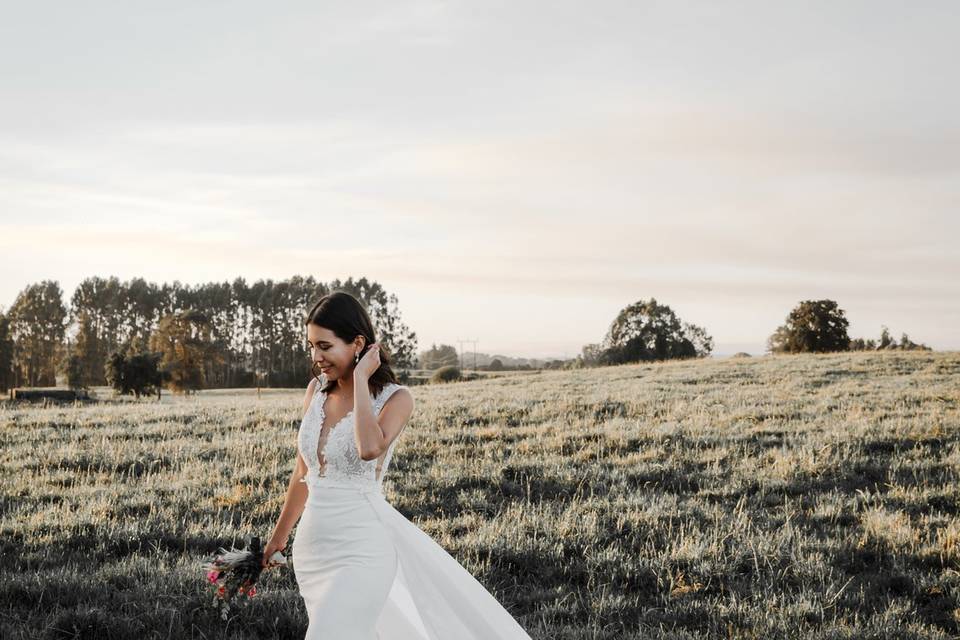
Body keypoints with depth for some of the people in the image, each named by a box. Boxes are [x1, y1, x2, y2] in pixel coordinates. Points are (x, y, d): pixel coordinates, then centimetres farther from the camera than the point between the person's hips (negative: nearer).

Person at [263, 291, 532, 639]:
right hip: (312, 544, 6)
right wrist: (279, 534, 25)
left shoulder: (395, 398, -9)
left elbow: (370, 448, -31)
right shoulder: (316, 389, 6)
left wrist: (360, 379, -20)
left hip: (360, 549, -6)